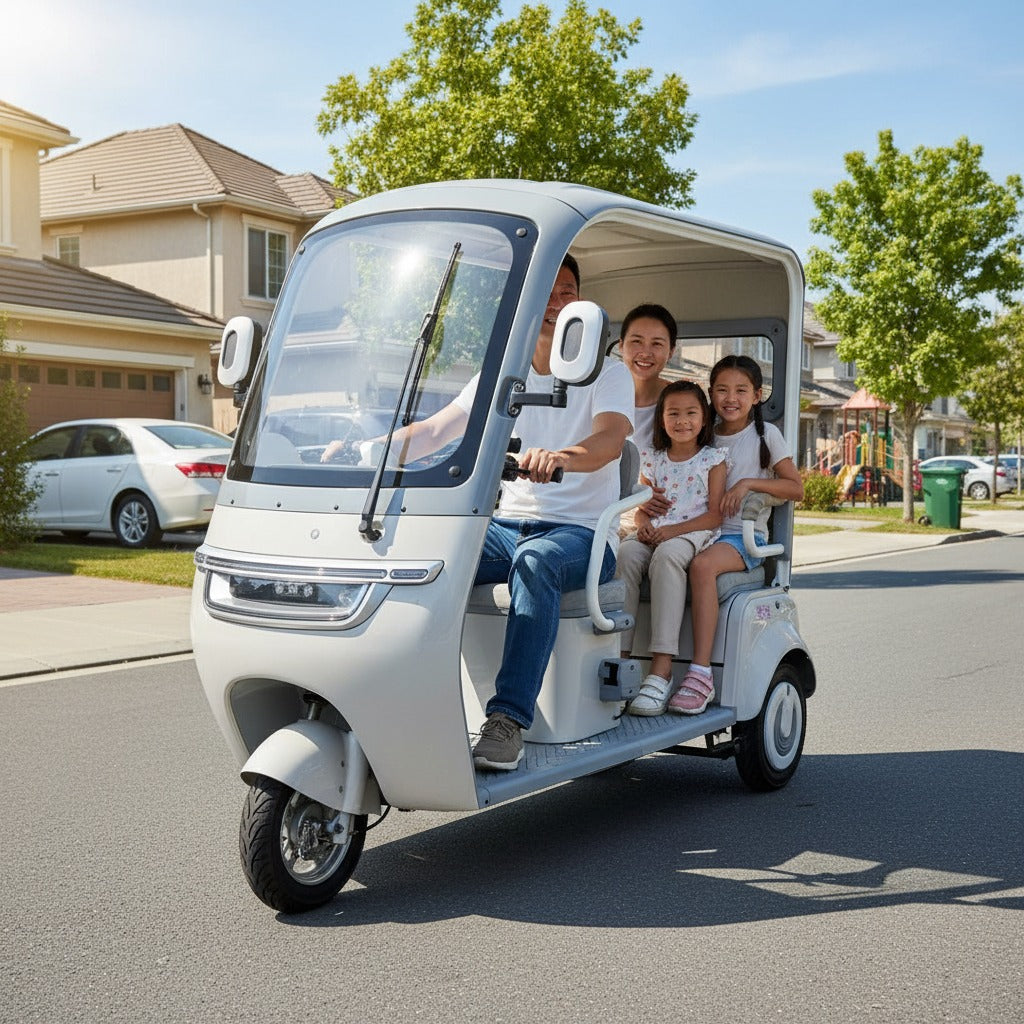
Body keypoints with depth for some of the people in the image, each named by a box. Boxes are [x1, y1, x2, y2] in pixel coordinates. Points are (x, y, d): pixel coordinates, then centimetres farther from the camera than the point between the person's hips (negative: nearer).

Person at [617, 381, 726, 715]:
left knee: (667, 555, -38)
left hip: (693, 533, -3)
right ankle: (619, 656, -35)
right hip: (655, 534, 4)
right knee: (625, 555, -32)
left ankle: (661, 669, -44)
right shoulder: (652, 459, 18)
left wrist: (672, 530, -15)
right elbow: (642, 506, 16)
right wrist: (643, 524, -9)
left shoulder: (713, 459, 7)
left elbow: (715, 514, -2)